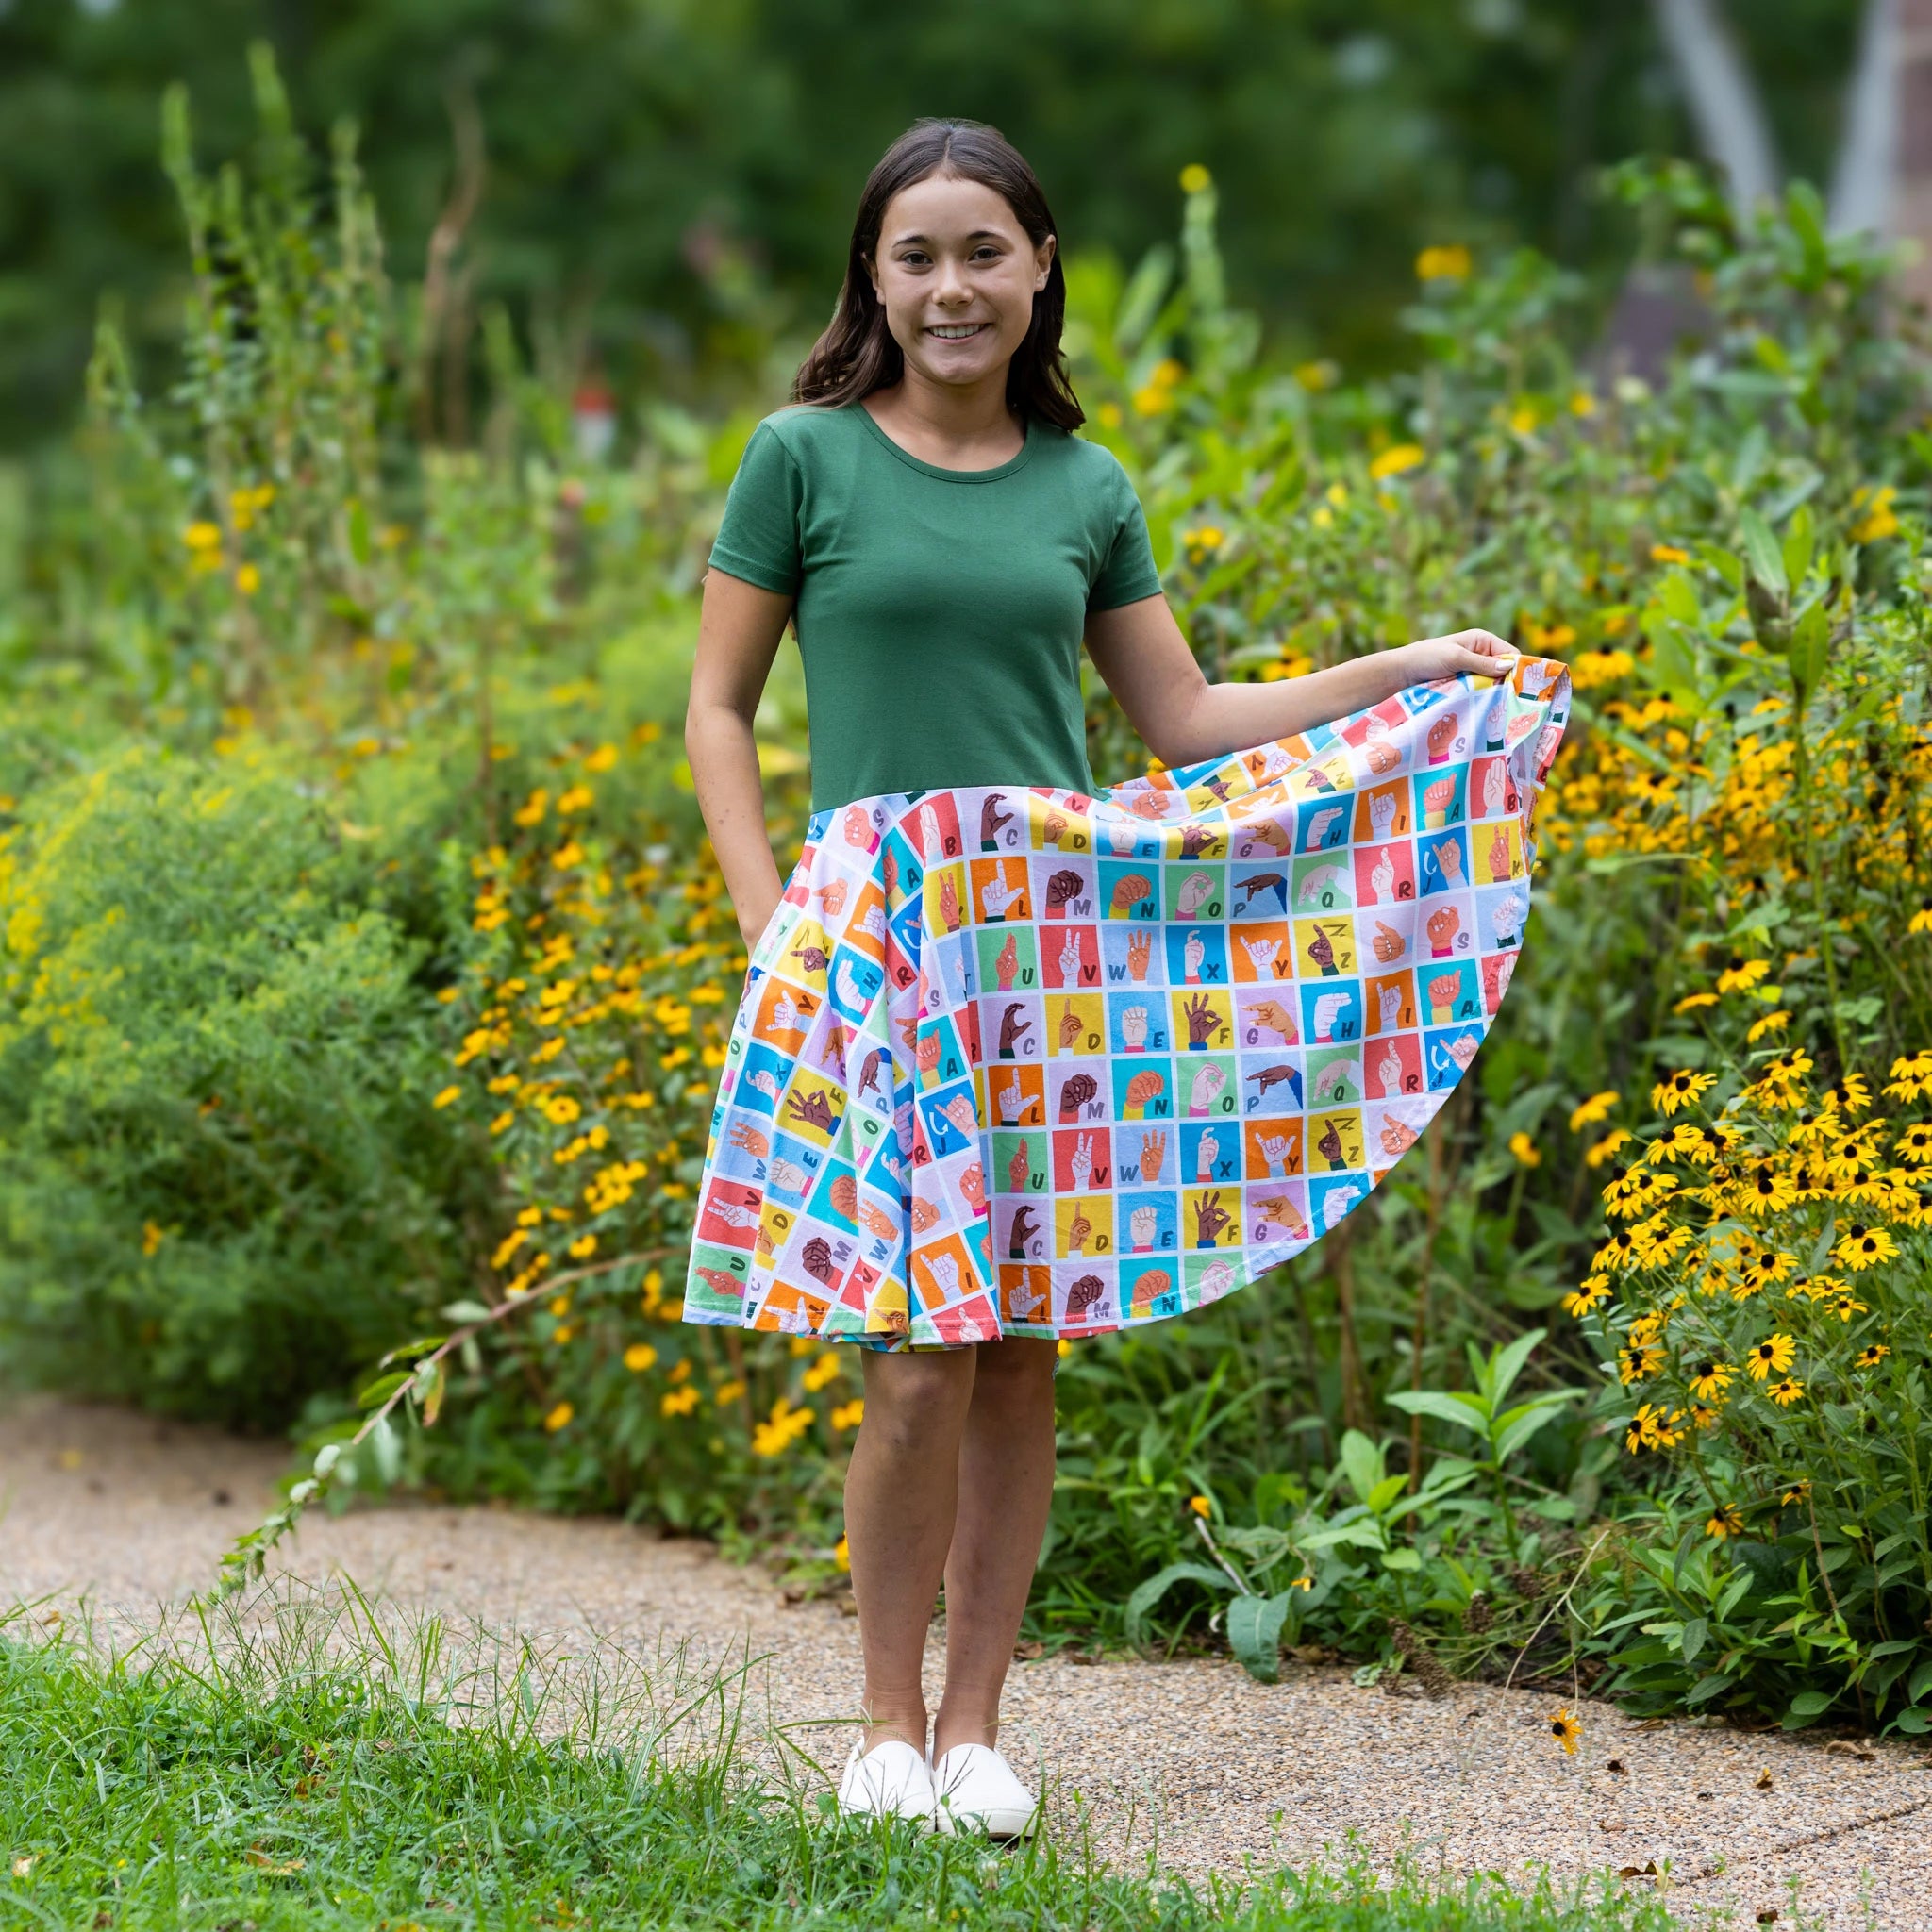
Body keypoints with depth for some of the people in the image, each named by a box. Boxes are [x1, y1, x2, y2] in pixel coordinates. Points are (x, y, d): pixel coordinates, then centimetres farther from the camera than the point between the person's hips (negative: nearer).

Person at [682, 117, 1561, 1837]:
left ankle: (975, 1724, 15)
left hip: (1057, 943, 3)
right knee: (922, 1358, -9)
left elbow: (1185, 719, 16)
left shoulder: (1084, 489, 11)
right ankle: (889, 1723, 8)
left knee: (1021, 1353, 4)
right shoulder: (806, 459, 2)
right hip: (871, 934, -3)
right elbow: (718, 709, 5)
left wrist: (1402, 674, 10)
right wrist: (767, 917, -5)